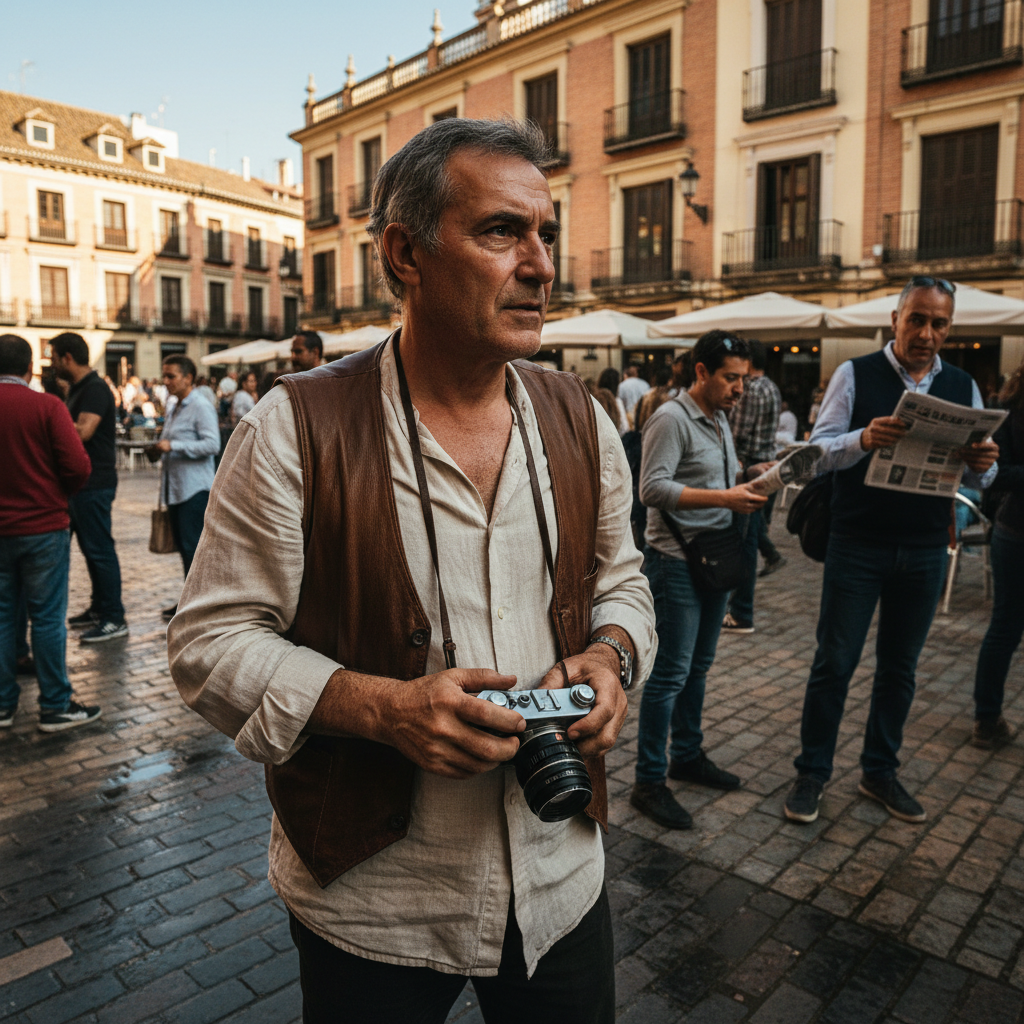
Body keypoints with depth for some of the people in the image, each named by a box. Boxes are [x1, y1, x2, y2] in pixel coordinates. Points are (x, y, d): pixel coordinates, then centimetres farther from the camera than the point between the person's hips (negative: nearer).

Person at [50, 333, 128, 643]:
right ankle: (99, 608, 26)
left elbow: (82, 431, -27)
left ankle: (114, 619, 0)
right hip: (80, 482, 10)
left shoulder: (95, 389, -15)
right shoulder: (78, 388, 16)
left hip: (94, 485, -10)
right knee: (90, 547, 16)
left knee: (100, 549, -6)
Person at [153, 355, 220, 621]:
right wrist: (161, 447, 13)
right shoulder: (176, 409, 18)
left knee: (193, 546, -9)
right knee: (183, 546, 13)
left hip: (195, 488, -9)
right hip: (175, 487, 9)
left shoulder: (202, 407, -11)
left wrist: (174, 446, -22)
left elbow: (212, 444, -21)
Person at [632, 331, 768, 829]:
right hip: (676, 561, -9)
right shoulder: (671, 419, -14)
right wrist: (725, 498, -26)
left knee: (698, 666, 18)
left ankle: (688, 755, 33)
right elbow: (652, 488, -24)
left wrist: (748, 486, 4)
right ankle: (649, 782, 6)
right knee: (670, 672, -5)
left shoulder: (719, 421, 16)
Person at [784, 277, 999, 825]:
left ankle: (879, 771, 30)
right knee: (834, 662, 3)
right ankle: (811, 774, 18)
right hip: (857, 547, -4)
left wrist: (982, 463, -16)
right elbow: (818, 451, -10)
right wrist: (863, 439, -30)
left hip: (925, 551, 4)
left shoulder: (963, 387, 8)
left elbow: (978, 476, 9)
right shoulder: (855, 375, -4)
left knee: (899, 667, 14)